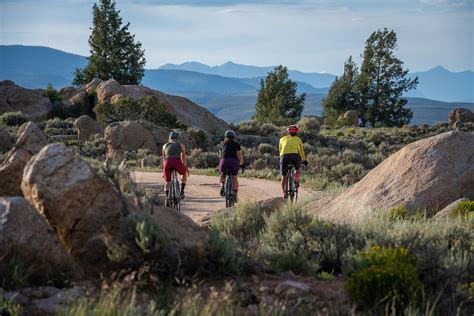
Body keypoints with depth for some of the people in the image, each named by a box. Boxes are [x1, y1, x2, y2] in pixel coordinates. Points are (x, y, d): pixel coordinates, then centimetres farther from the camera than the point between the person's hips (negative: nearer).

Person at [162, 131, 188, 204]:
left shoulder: (165, 145, 29)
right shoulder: (181, 145, 25)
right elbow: (183, 158, 31)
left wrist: (164, 171, 41)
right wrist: (185, 168, 45)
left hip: (167, 162, 1)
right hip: (177, 161, -1)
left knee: (167, 182, 22)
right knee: (185, 173, 31)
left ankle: (167, 197, 1)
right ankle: (182, 191, 23)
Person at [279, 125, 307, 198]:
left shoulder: (282, 139, 28)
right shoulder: (298, 139, 26)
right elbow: (301, 151, 35)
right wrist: (304, 160, 47)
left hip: (284, 156, 1)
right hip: (294, 155, -1)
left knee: (284, 175, 12)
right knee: (298, 170, 26)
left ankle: (284, 193, 5)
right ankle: (296, 180, -3)